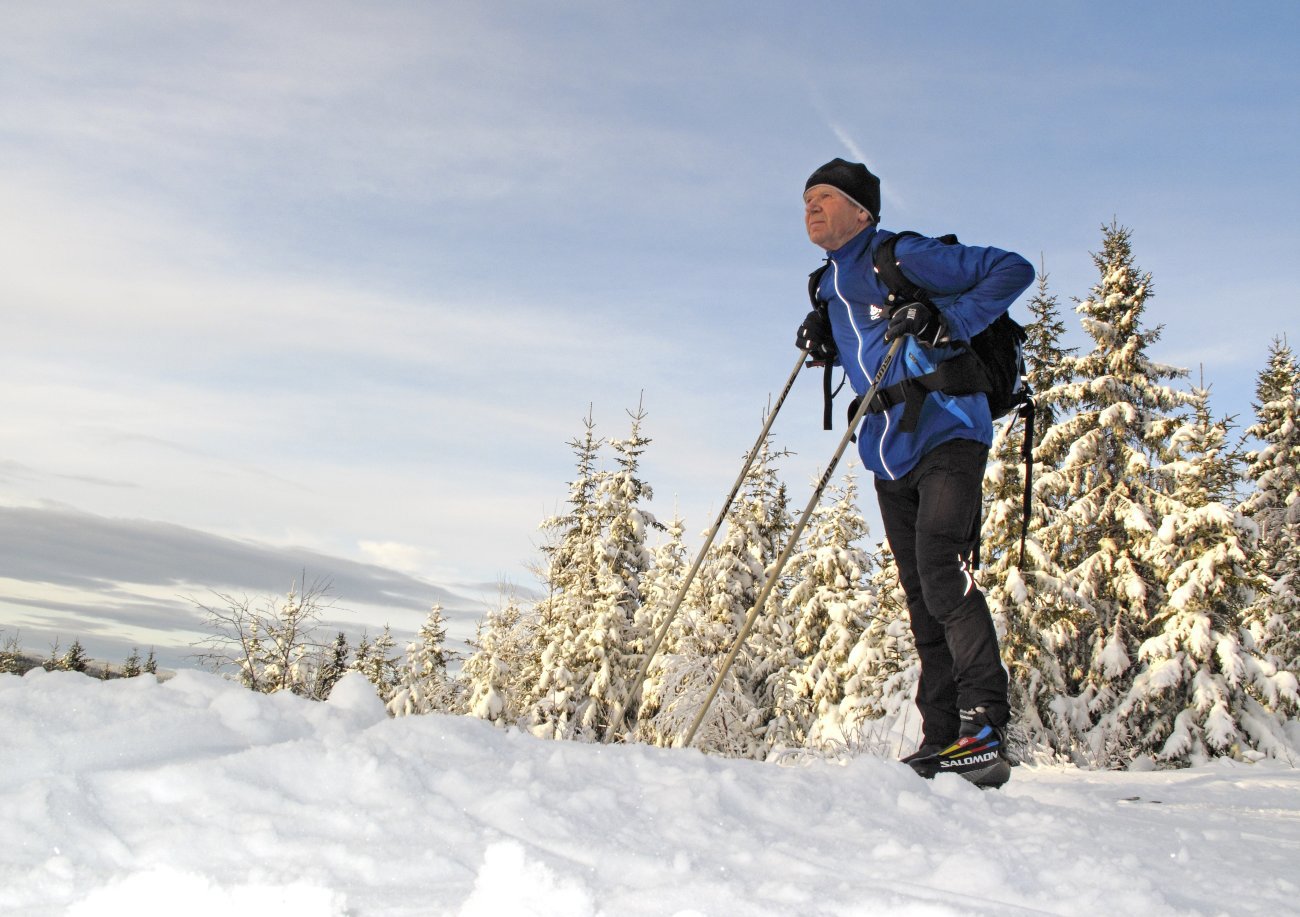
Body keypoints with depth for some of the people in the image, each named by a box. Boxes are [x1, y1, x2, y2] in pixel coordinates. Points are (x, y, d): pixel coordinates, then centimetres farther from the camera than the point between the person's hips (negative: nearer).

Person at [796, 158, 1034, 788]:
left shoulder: (901, 258, -6)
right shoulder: (828, 286, 16)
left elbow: (1013, 270, -9)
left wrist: (947, 323, -20)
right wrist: (823, 343, 8)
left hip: (947, 435, -8)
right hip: (890, 458, 8)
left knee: (941, 570, -21)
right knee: (922, 599, 6)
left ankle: (985, 727, -19)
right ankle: (942, 739, 10)